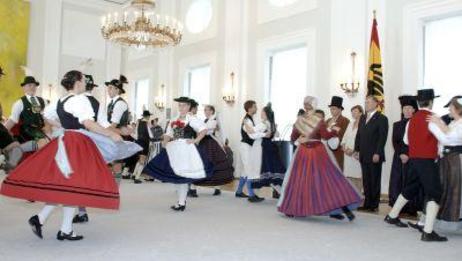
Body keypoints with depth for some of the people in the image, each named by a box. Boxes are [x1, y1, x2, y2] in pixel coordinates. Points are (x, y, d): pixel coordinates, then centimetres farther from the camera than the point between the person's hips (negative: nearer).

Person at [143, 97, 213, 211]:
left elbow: (204, 130, -11)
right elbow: (168, 134, 20)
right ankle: (182, 200, 25)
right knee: (175, 175, 11)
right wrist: (165, 142, 1)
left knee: (183, 175, -7)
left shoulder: (192, 119, -3)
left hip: (186, 150, -7)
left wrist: (195, 140, -16)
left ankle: (181, 203, -1)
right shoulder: (174, 121, 16)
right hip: (174, 149, 7)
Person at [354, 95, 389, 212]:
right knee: (366, 181, 9)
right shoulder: (363, 118, 16)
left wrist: (377, 153, -17)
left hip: (375, 156, -6)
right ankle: (367, 203, 15)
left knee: (375, 181, 1)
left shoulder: (382, 118, -5)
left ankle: (374, 205, 8)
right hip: (364, 155, 6)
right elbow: (358, 135, 17)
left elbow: (382, 137, -11)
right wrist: (357, 150, 8)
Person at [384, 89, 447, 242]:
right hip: (428, 160, -7)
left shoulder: (412, 119, 9)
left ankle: (392, 216, 34)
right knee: (434, 193, -5)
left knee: (409, 189, 22)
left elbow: (406, 140, 19)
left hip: (414, 159, 8)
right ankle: (428, 232, -12)